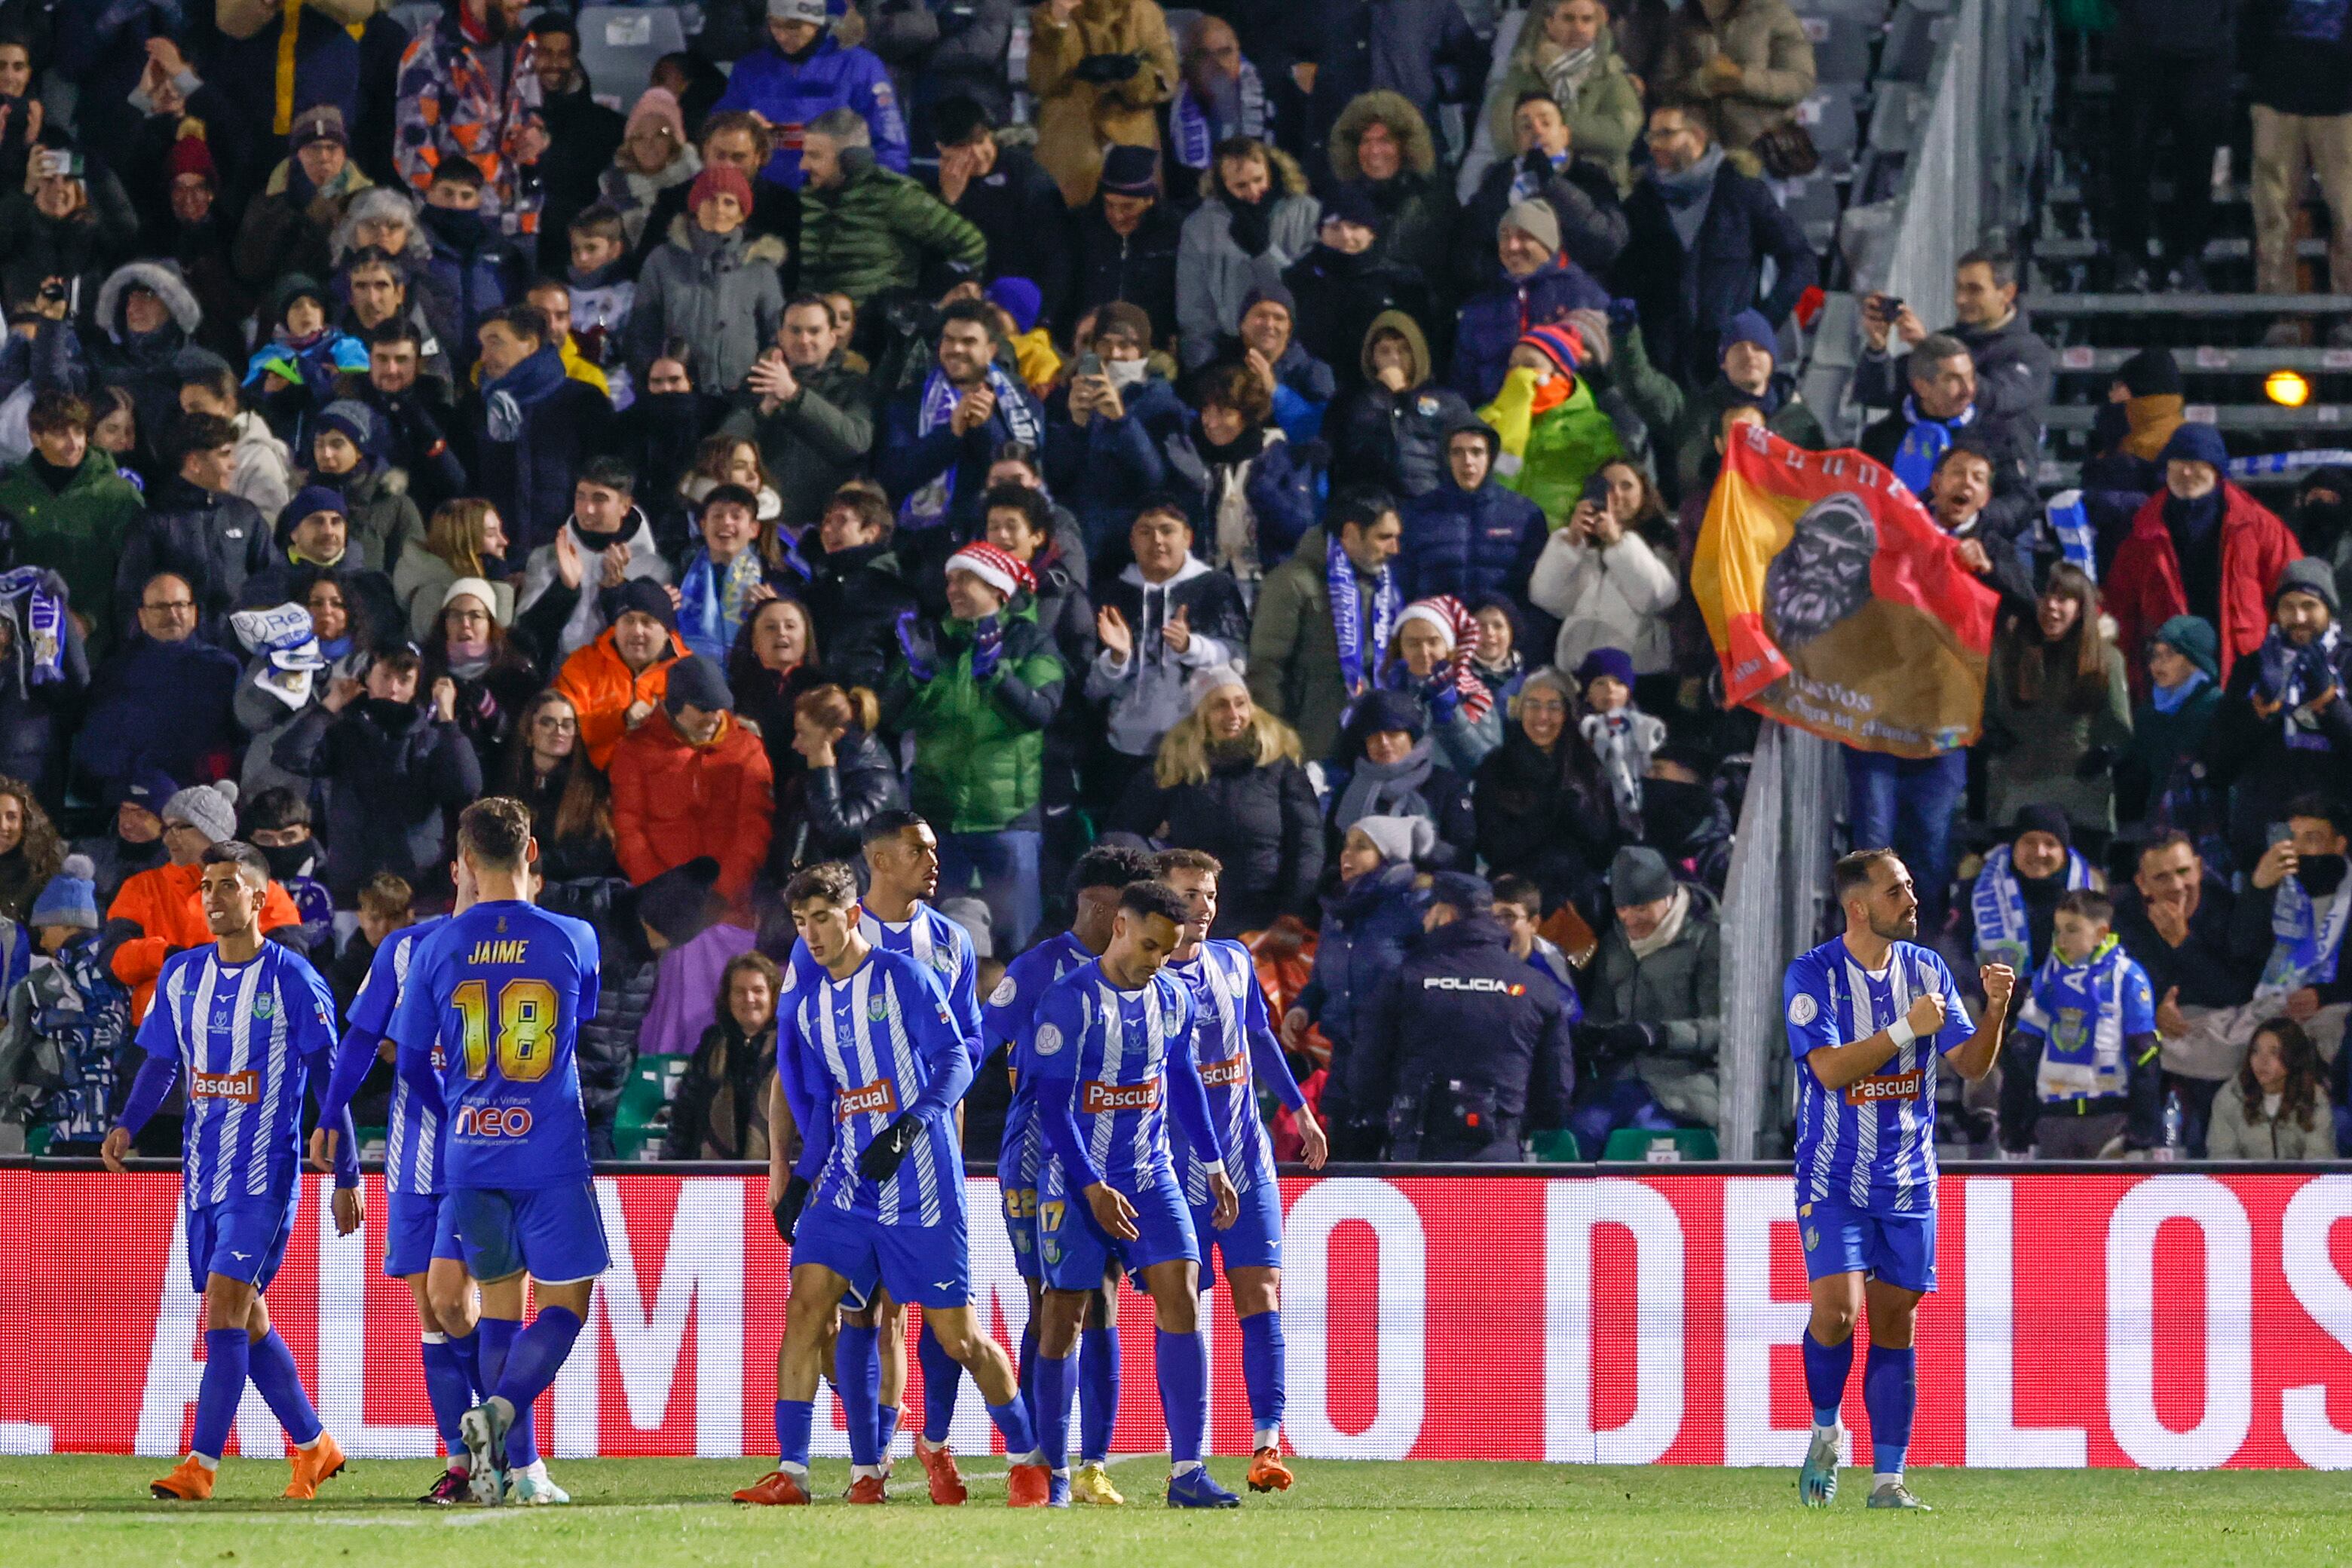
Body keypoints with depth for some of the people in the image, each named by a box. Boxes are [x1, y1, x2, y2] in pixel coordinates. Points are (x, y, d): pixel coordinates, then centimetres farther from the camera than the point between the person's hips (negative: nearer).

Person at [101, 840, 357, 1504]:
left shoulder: (292, 979, -8)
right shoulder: (182, 975, 8)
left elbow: (329, 1078, -6)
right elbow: (161, 1064, 15)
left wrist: (346, 1178, -7)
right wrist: (127, 1126, -4)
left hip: (265, 1174, -6)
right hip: (204, 1172, 6)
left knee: (225, 1305, -16)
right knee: (245, 1318, 11)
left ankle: (202, 1463, -18)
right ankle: (314, 1446, 25)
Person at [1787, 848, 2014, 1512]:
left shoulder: (1926, 970, 5)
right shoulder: (1812, 975, -8)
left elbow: (1971, 1065, 4)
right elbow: (1830, 1068, -18)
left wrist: (1995, 1009, -13)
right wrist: (1907, 1029, -23)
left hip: (1908, 1182, 4)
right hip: (1834, 1179, -4)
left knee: (1896, 1323, 3)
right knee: (1837, 1309, -18)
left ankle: (1888, 1478, 7)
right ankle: (1825, 1429, 9)